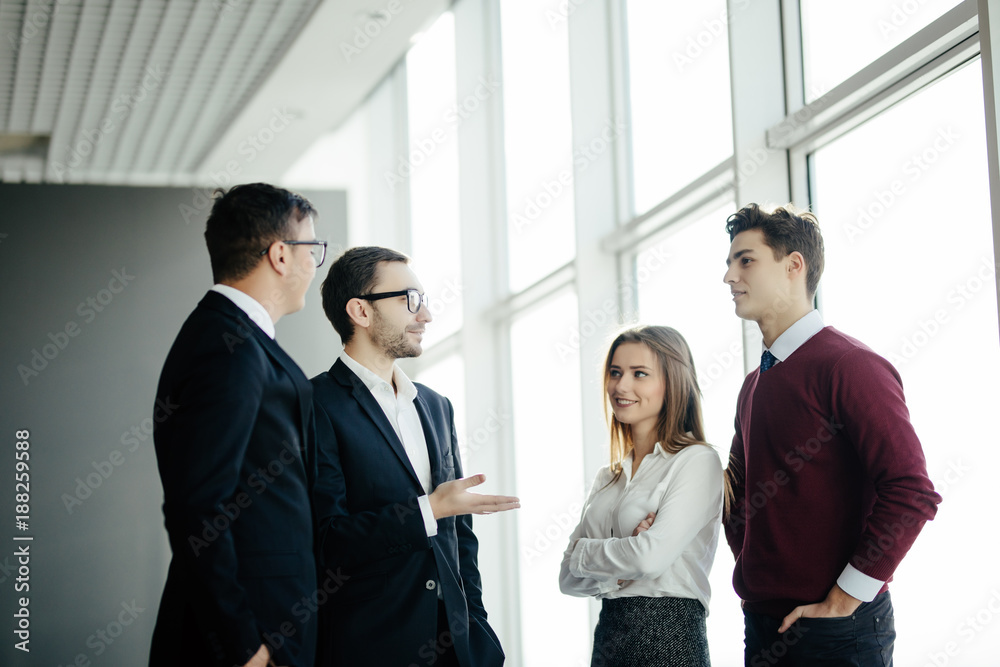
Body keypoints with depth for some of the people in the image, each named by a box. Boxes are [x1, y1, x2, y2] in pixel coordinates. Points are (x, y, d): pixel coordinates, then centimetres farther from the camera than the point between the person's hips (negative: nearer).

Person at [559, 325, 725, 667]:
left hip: (667, 638, -6)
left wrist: (582, 551, -3)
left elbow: (651, 558, -19)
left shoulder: (698, 461, -8)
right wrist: (617, 571, -10)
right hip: (607, 635, 6)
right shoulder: (607, 478, 13)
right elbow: (569, 579, 9)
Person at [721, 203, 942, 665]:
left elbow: (911, 494, -21)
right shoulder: (754, 386, 13)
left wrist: (843, 601, -17)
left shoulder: (850, 366, -13)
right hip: (763, 625, 8)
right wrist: (749, 572, 13)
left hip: (838, 629, -8)